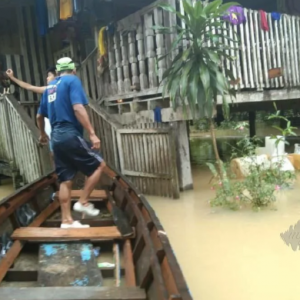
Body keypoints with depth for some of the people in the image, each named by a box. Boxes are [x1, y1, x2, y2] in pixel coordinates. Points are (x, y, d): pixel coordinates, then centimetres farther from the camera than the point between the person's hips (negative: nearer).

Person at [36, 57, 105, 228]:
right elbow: (78, 108, -18)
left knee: (65, 180, 8)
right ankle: (83, 202, 3)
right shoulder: (73, 80, -2)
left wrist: (43, 134, 43)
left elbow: (39, 116, 26)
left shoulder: (50, 87, 20)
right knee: (98, 165, 6)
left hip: (57, 138, 8)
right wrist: (92, 134, -21)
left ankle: (67, 220, 9)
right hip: (71, 135, -7)